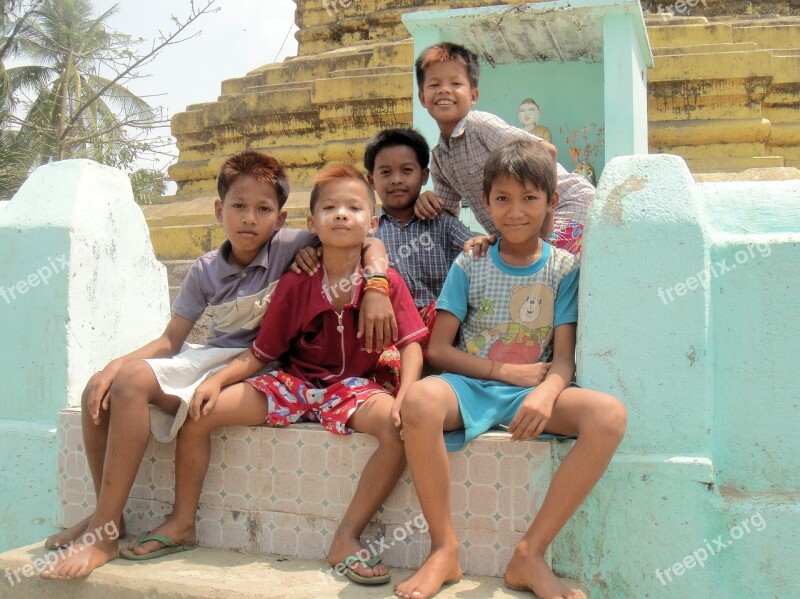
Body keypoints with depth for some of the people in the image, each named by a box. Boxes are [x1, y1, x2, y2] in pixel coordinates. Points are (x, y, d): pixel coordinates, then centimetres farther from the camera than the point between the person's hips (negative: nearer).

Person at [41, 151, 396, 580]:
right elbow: (170, 341, 5)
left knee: (133, 383, -24)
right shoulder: (205, 270, 5)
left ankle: (104, 533, -15)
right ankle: (105, 515, 9)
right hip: (208, 359, 6)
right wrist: (115, 365, -10)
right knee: (99, 392, -8)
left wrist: (375, 290, -31)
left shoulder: (290, 247, -9)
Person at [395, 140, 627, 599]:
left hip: (533, 390, 1)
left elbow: (564, 357, -3)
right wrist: (508, 371, -11)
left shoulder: (564, 268, 6)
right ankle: (445, 549, -20)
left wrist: (546, 393, -26)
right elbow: (438, 349, 0)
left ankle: (531, 554, -21)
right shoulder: (470, 265, 6)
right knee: (420, 400, -36)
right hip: (470, 385, -1)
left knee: (609, 415, -29)